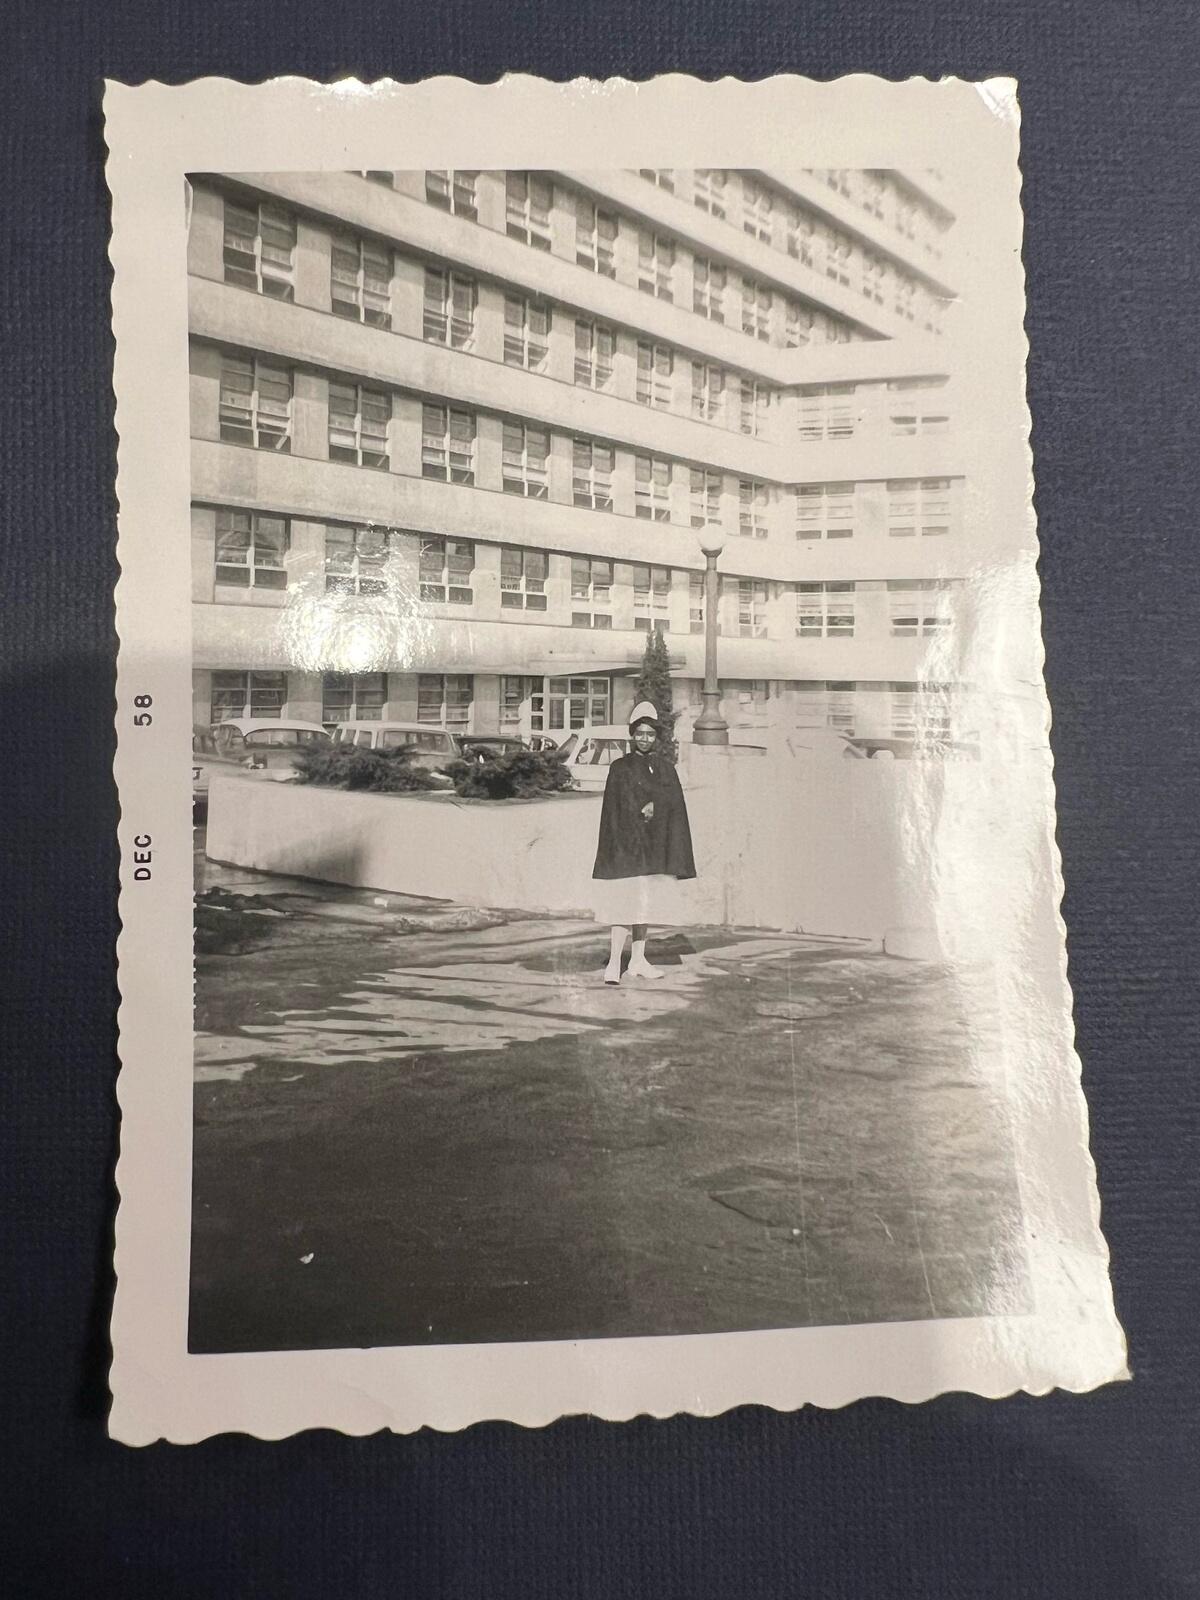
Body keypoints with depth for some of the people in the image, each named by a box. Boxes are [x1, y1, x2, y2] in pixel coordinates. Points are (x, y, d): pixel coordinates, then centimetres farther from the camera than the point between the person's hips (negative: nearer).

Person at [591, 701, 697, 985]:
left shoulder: (667, 769, 10)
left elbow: (676, 808, 6)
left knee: (645, 906, 11)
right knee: (626, 904, -11)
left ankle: (638, 961, 20)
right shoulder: (620, 768, -1)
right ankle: (614, 964, -9)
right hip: (627, 845, -5)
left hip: (655, 848, 5)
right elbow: (615, 810, -7)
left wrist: (653, 806, -9)